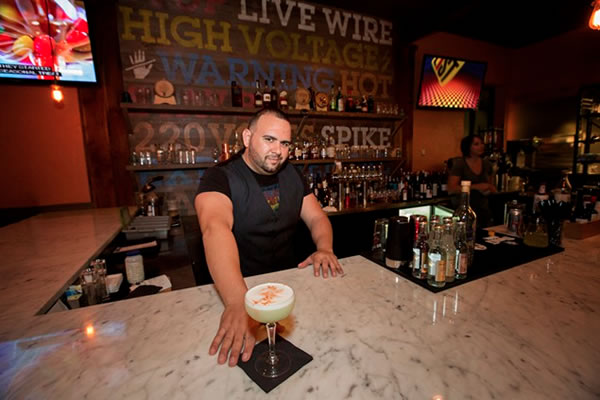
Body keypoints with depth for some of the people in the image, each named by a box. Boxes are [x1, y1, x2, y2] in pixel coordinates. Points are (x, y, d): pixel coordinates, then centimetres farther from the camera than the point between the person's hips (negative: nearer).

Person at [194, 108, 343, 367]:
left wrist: (324, 249, -17)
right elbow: (215, 228, -31)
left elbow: (316, 217, 5)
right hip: (238, 287, -4)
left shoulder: (291, 174, 6)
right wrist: (238, 300, -45)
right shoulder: (220, 177, -13)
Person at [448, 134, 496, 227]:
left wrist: (489, 189, -1)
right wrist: (476, 187, -19)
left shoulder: (486, 164, 10)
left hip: (483, 210, 6)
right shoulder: (459, 164, -8)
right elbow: (451, 189, -16)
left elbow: (493, 189, 22)